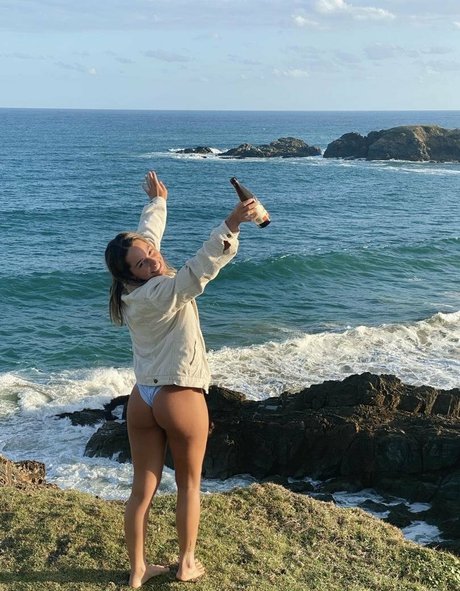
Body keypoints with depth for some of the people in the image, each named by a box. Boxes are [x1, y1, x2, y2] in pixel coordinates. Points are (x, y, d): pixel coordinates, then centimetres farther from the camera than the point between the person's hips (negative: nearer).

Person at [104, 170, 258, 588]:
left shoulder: (132, 295, 3)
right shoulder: (164, 291, -22)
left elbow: (147, 234, 18)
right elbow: (199, 268, -44)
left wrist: (158, 202, 35)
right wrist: (231, 226, -55)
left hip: (142, 397, 7)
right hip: (180, 398, -7)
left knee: (144, 488, 13)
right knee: (189, 485, 14)